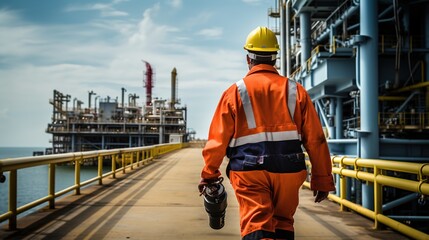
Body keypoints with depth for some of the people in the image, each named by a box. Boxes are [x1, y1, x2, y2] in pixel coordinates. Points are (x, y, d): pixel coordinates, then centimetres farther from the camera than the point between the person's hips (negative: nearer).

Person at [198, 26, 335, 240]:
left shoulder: (235, 92, 1)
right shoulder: (296, 91, 7)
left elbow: (218, 139, 0)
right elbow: (315, 139, 4)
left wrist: (209, 174, 12)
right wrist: (322, 180, 10)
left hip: (249, 171, -2)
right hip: (288, 171, 3)